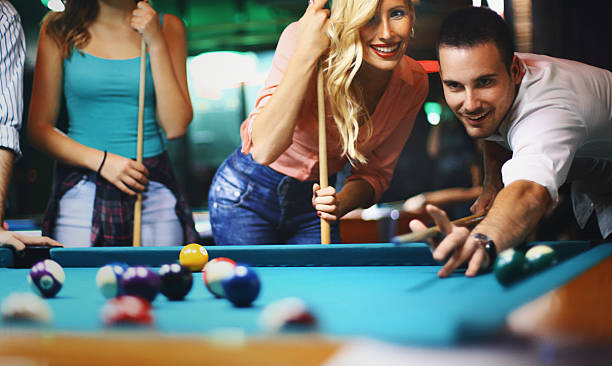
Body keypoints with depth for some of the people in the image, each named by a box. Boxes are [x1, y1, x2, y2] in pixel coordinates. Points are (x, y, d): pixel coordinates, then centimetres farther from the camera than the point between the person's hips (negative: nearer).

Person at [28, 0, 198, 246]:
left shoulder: (168, 27, 4)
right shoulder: (59, 29, 2)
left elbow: (175, 127, -5)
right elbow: (39, 128, 1)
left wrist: (156, 43, -9)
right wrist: (100, 160, -13)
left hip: (155, 193, 1)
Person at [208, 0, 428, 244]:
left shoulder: (414, 83, -14)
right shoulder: (302, 38, -27)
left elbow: (376, 172, -2)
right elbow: (264, 150, -37)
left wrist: (340, 203, -23)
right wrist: (307, 50, -41)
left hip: (313, 199, 4)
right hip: (247, 194, -3)